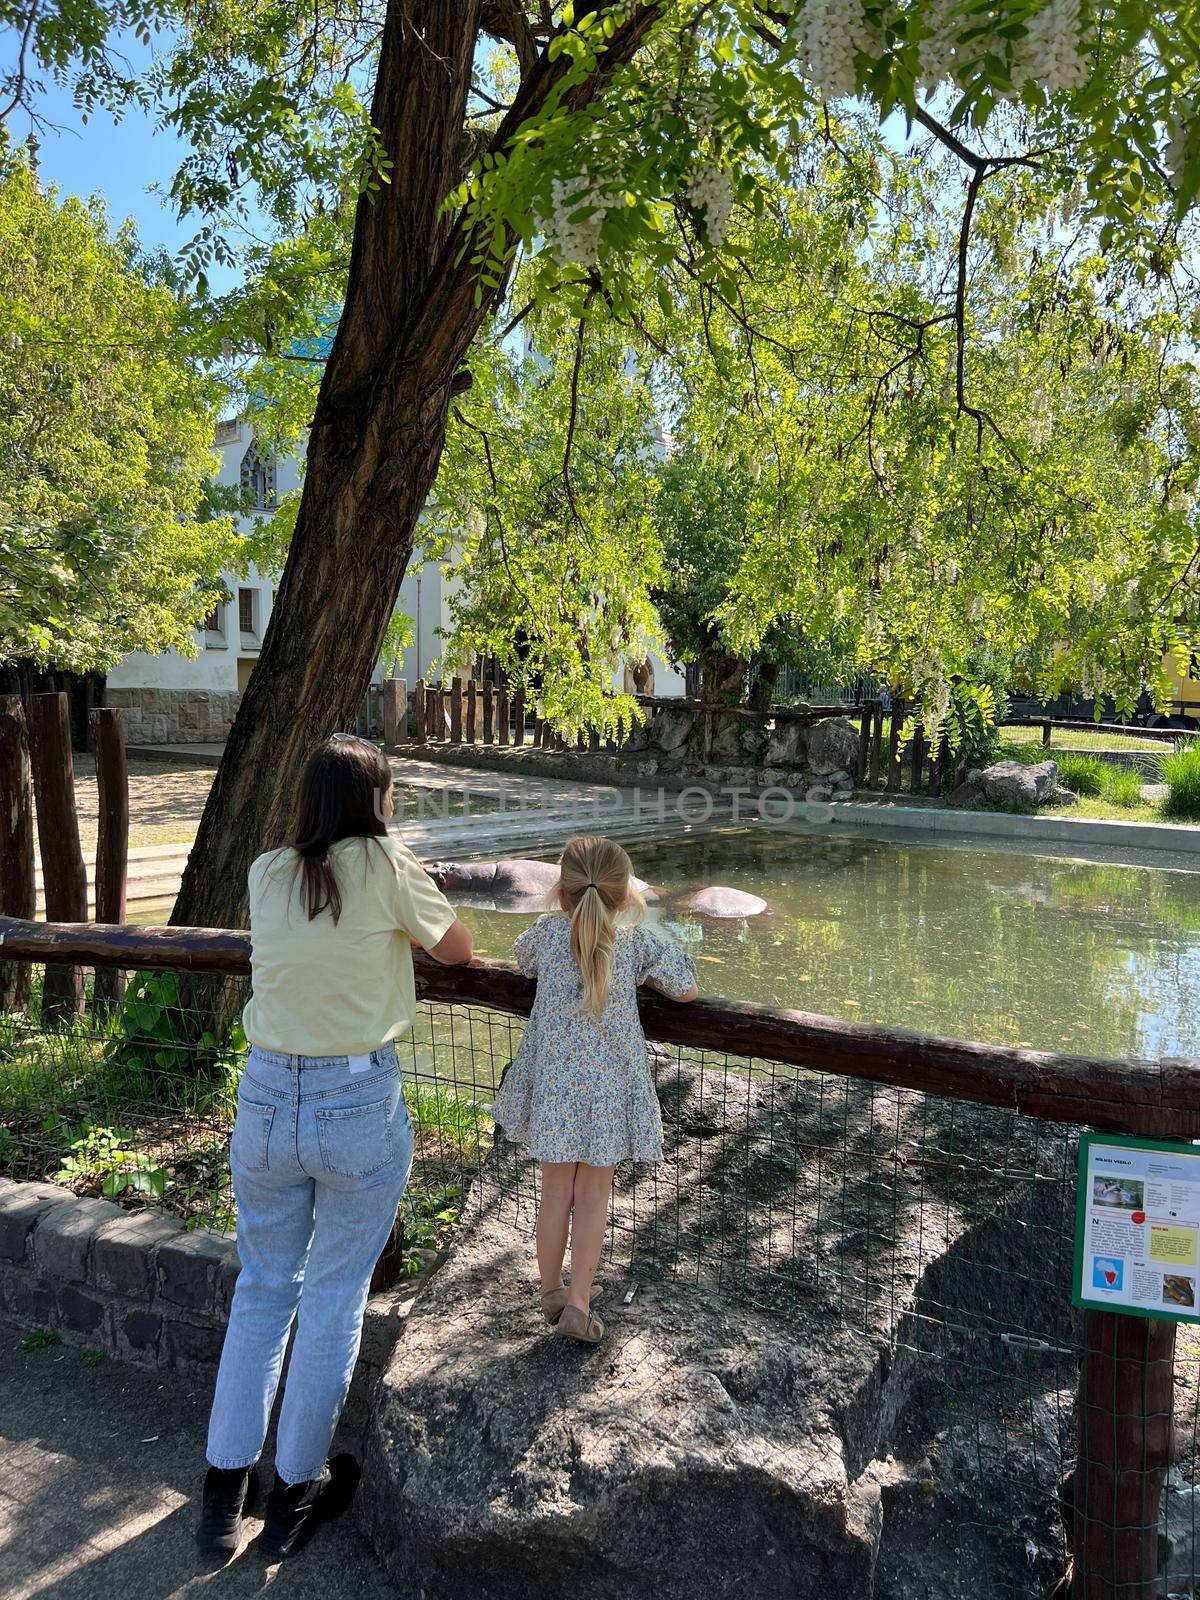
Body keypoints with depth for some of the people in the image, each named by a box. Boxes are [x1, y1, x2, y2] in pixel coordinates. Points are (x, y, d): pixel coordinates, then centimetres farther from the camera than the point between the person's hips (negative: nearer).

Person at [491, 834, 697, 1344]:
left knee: (556, 1193, 16)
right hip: (610, 1087, -1)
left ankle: (551, 1292, 32)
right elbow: (687, 990, 2)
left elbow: (522, 961, 19)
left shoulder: (548, 931, -4)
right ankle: (578, 1304, 15)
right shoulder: (636, 940, -8)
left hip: (552, 1083, 2)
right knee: (593, 1197, 12)